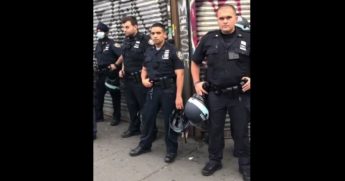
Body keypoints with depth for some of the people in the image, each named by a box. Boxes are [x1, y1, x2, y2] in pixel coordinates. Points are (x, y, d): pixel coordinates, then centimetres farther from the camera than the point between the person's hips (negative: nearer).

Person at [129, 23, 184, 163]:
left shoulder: (172, 50, -8)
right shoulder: (149, 51, 10)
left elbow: (180, 74, -13)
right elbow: (144, 69, 24)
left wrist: (178, 96, -19)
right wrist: (143, 79, 2)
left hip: (168, 89, -5)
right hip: (152, 89, 6)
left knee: (169, 120, 4)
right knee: (147, 117, 12)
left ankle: (171, 150, 20)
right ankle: (144, 145, 31)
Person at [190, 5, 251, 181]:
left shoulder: (247, 38, -3)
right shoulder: (208, 39, 0)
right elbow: (195, 62, 11)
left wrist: (251, 80, -7)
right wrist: (196, 82, 1)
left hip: (239, 94, -1)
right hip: (215, 94, 1)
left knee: (241, 130, 10)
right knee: (214, 128, 13)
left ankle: (245, 164, 28)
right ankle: (214, 160, 32)